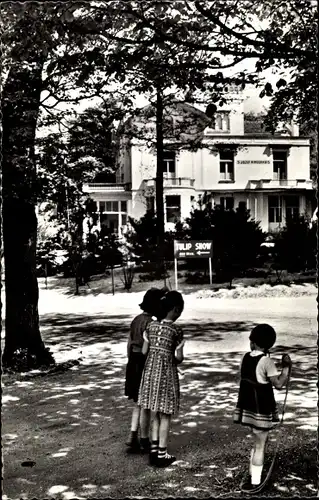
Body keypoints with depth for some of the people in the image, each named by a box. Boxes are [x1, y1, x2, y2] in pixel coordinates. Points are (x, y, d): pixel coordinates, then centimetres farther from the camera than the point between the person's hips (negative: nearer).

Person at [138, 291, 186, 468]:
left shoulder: (151, 326, 0)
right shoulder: (176, 330, -14)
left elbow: (144, 352, 3)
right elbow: (179, 358, -9)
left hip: (150, 372, 5)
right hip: (166, 373, -5)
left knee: (155, 415, 16)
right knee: (165, 416, 8)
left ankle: (153, 451, 21)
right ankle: (161, 455, 14)